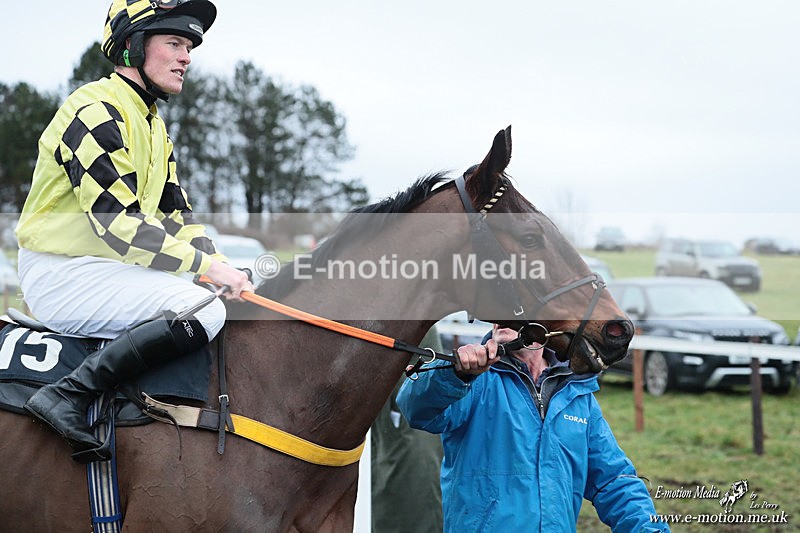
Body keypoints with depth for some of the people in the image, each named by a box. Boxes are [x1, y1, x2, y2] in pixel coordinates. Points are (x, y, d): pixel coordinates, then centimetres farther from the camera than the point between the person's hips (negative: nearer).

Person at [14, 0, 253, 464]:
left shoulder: (153, 125, 18)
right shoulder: (97, 111, -14)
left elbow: (178, 216, 14)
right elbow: (118, 223, -22)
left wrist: (225, 266, -2)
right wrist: (206, 264, -21)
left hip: (111, 267, 10)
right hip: (62, 273, -10)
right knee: (204, 311, -25)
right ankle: (68, 395, -25)